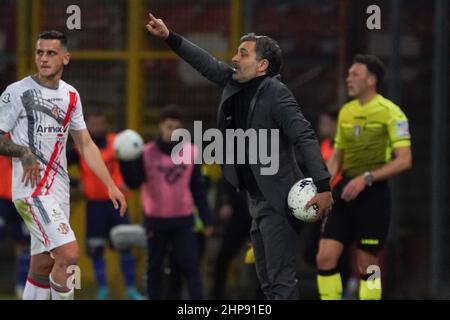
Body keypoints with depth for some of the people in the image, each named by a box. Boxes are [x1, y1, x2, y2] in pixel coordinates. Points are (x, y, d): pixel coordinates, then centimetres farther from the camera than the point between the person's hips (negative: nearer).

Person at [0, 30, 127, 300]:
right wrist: (22, 152, -22)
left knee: (43, 264, 9)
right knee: (69, 253, -19)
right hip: (32, 188, -7)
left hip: (59, 188, 7)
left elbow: (85, 144, 18)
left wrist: (110, 185, 13)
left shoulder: (71, 96, 11)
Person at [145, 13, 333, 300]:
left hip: (278, 201, -9)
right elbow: (207, 64, 21)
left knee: (281, 281, -12)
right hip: (257, 201, 9)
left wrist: (323, 187, -28)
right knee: (268, 282, 12)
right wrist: (169, 37, 18)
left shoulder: (276, 94, -16)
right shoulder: (235, 83, 7)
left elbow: (305, 138, -21)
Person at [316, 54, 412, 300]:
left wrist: (366, 178, -19)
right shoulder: (346, 112, 13)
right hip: (345, 194, 6)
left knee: (367, 266, -2)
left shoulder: (390, 112, -8)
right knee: (325, 257, -5)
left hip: (373, 194, -6)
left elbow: (404, 160, -12)